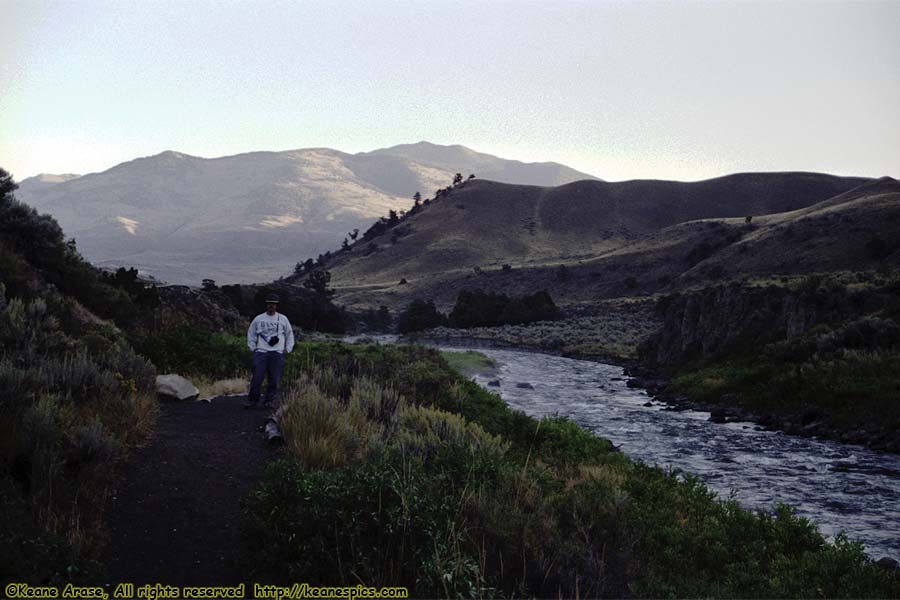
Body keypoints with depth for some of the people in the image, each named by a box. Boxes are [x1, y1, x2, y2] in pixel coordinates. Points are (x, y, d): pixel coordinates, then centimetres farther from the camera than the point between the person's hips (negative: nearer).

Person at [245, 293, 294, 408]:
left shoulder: (283, 319, 10)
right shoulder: (258, 319, 10)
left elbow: (290, 335, 18)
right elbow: (251, 334, 18)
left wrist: (287, 349, 9)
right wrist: (253, 348, 9)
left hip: (277, 353, 1)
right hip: (261, 352, 0)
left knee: (274, 379, -3)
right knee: (257, 377, -8)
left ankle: (269, 401, 5)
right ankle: (253, 400, -2)